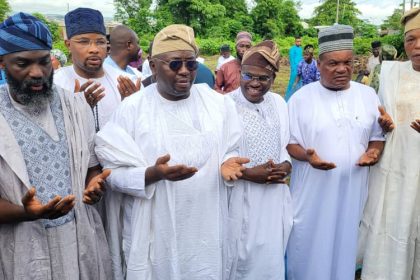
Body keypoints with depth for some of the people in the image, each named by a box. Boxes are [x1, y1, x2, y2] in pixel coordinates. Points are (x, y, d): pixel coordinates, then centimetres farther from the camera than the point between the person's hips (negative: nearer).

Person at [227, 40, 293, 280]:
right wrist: (248, 173, -20)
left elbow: (286, 145, 12)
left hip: (275, 197, 5)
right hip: (239, 197, -5)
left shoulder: (279, 103, 4)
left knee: (271, 259, 18)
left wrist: (285, 166, -8)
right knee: (240, 258, 12)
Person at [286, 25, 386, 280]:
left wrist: (373, 152, -12)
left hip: (352, 188, 3)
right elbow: (289, 142, -3)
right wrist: (307, 156, -23)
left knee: (345, 244, 16)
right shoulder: (301, 97, -6)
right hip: (312, 189, -2)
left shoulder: (368, 95, 3)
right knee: (309, 247, 9)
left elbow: (378, 136, 10)